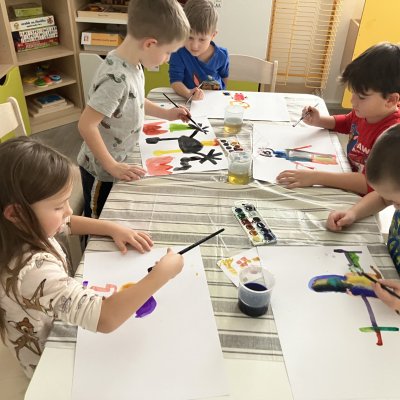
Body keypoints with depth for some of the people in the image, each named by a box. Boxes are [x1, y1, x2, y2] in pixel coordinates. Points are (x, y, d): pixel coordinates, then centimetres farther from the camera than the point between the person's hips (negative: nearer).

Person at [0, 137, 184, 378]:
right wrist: (162, 273, -39)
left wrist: (113, 229, -10)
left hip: (58, 323, 7)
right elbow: (105, 320, -47)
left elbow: (68, 223, 5)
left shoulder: (22, 229, -15)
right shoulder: (34, 270, -42)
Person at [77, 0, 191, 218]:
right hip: (101, 170, -8)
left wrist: (166, 113, 11)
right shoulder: (117, 78, -33)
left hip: (118, 161, 8)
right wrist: (112, 166, -26)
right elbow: (86, 125, -32)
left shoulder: (133, 65, -5)